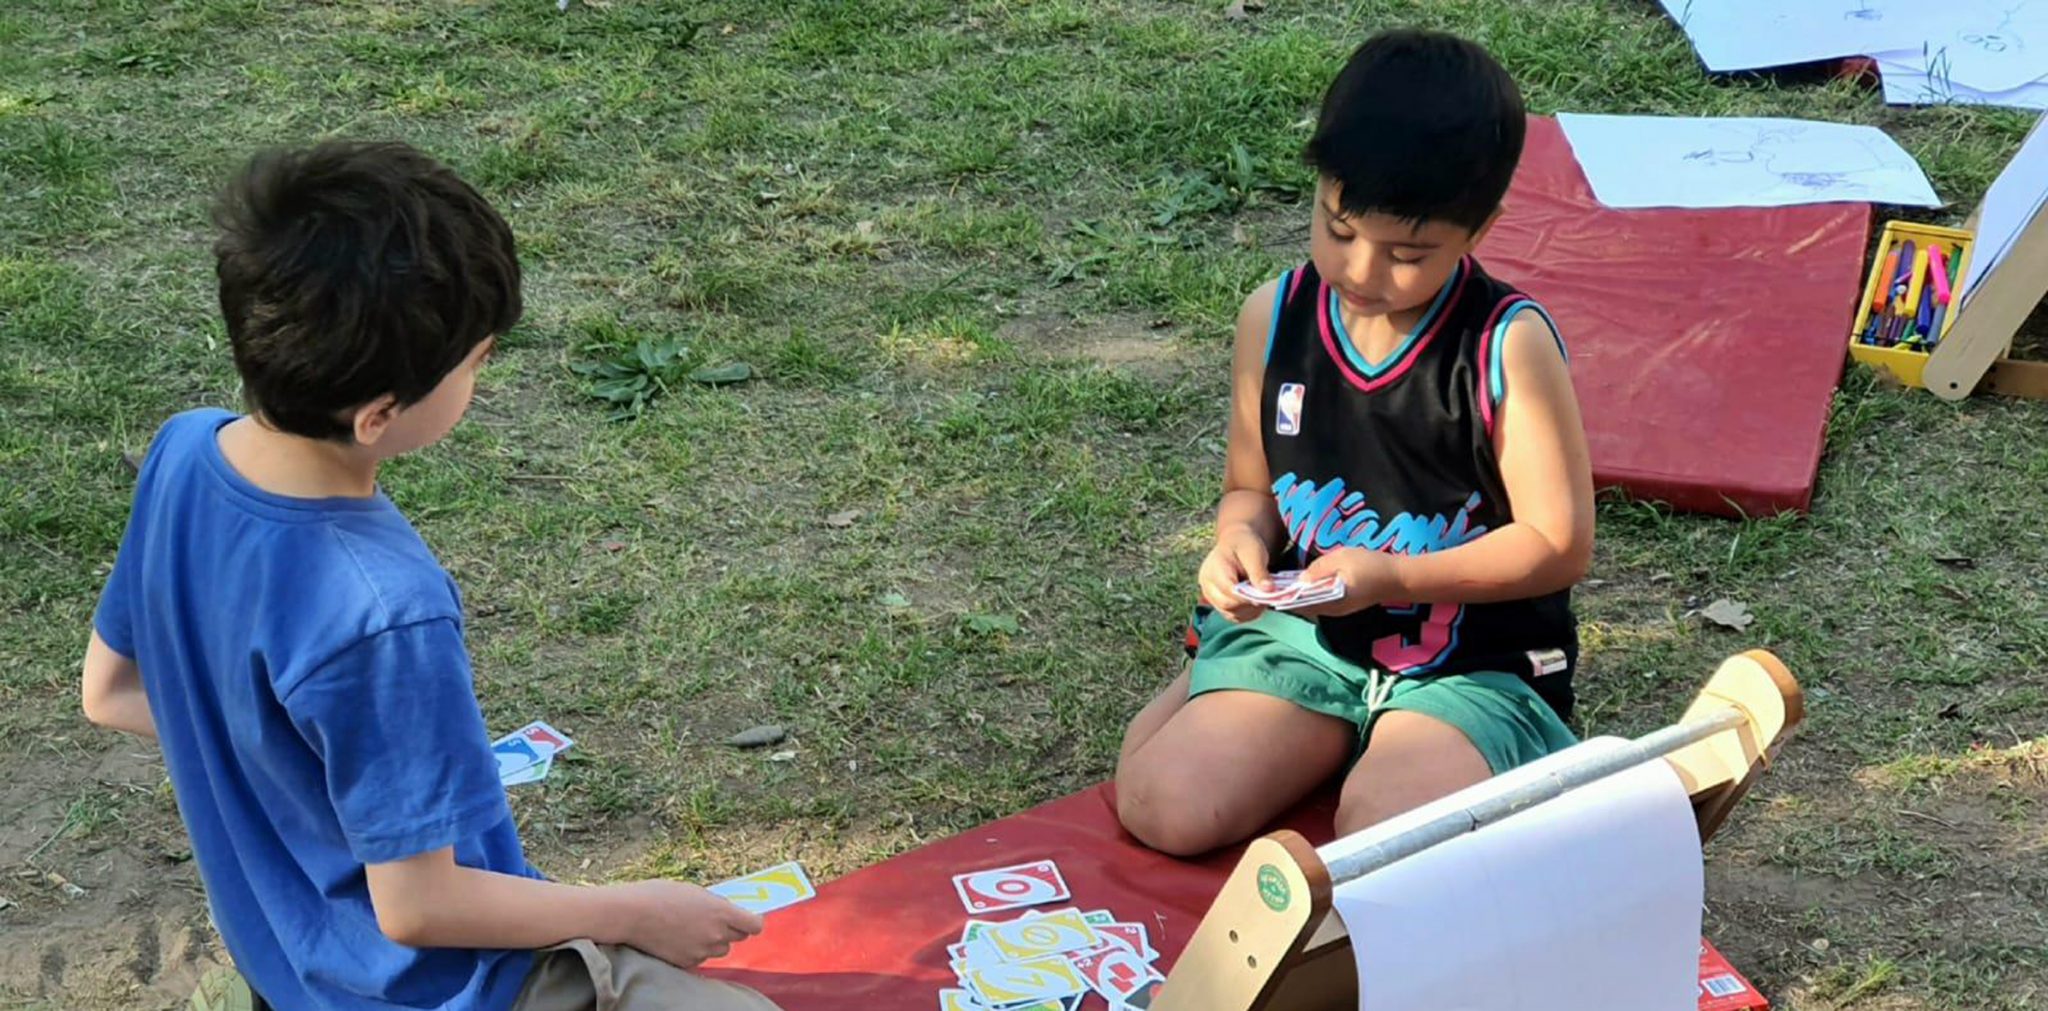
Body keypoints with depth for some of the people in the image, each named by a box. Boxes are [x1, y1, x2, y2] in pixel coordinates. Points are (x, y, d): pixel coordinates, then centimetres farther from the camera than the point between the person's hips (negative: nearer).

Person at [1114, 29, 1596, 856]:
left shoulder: (1508, 345, -15)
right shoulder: (1274, 319, -2)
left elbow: (1560, 545, -11)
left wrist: (1392, 577, -21)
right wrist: (1241, 541, -13)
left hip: (1475, 658, -3)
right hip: (1302, 631, 3)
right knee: (1163, 807, -18)